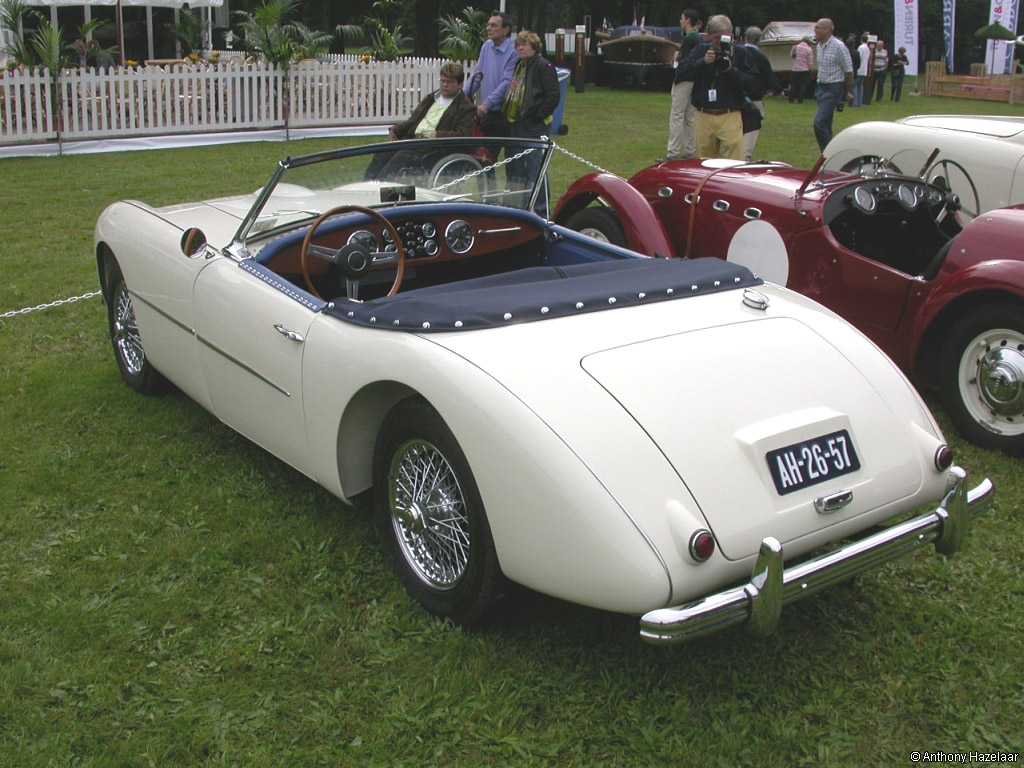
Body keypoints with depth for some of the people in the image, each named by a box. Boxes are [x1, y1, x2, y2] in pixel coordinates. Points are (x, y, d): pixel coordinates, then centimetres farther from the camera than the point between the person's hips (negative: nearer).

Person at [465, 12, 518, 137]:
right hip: (485, 112, 7)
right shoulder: (486, 46, 9)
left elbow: (507, 83, -19)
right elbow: (477, 75, 15)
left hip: (503, 112, -7)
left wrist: (487, 104, -22)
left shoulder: (513, 51, -14)